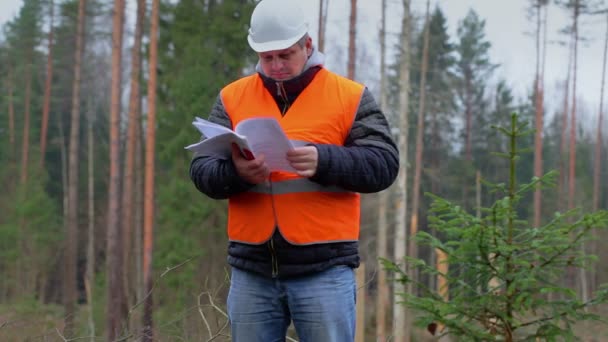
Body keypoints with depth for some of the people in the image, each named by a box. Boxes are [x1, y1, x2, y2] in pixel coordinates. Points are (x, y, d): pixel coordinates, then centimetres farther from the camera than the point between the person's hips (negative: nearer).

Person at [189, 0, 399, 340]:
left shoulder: (350, 96, 3)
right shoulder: (232, 98, 10)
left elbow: (383, 164, -4)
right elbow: (202, 169, 4)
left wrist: (323, 161, -21)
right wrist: (235, 173, -19)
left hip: (324, 269, -3)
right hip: (251, 269, 3)